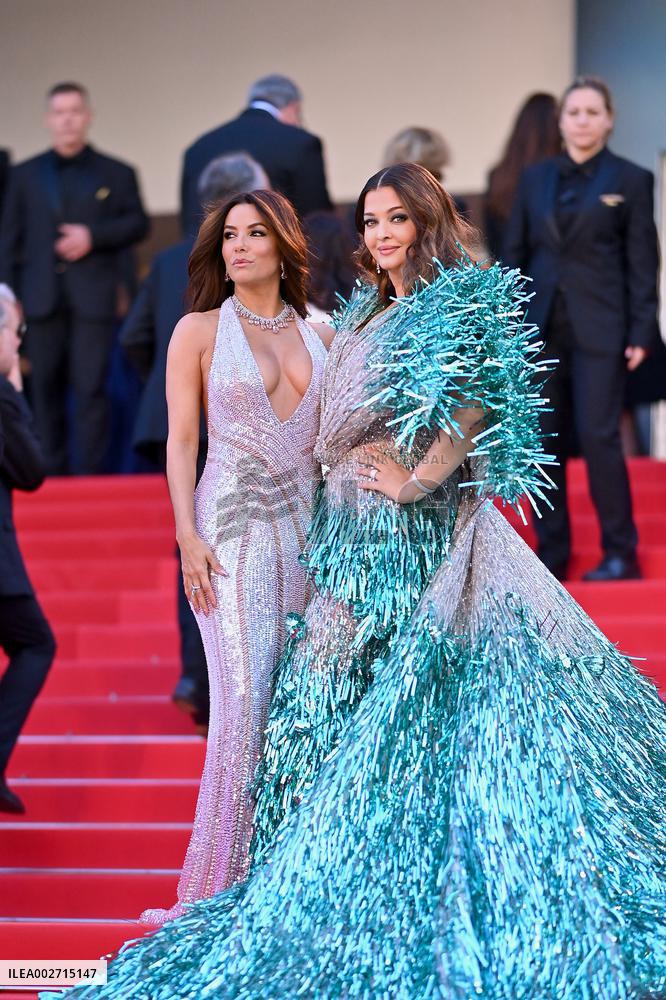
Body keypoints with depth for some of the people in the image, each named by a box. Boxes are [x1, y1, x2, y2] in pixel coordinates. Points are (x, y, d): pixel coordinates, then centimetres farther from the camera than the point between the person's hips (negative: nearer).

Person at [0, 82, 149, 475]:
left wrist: (93, 236, -11)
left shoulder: (116, 174, 9)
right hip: (43, 299, 2)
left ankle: (90, 473, -5)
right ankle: (51, 473, 9)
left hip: (94, 299, -2)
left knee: (91, 388, -7)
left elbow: (138, 223, 4)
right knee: (46, 389, 4)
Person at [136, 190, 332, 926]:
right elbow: (181, 440, 0)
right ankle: (226, 887, -7)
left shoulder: (318, 335, 13)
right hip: (233, 530, -4)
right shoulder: (200, 331, 3)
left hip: (307, 528, 4)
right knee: (246, 698, -12)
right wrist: (187, 535, -9)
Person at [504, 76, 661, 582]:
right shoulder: (535, 178, 10)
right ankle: (552, 553, 13)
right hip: (542, 326, 4)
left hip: (599, 330, -4)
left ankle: (621, 554, 2)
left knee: (599, 436, -8)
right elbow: (516, 253, 12)